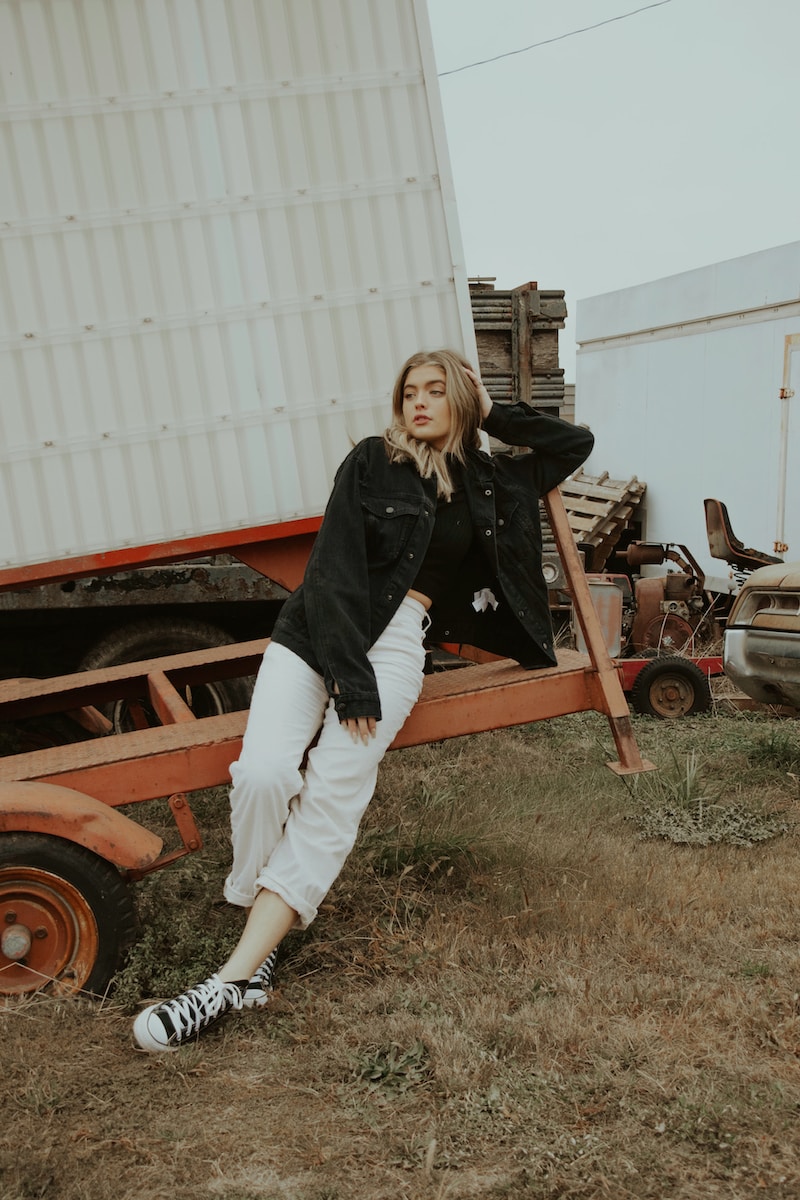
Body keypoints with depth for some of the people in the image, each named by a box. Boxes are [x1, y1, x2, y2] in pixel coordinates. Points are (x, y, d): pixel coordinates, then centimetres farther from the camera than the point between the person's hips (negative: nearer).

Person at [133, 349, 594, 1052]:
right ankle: (261, 938, -2)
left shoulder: (491, 483, 18)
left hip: (399, 639, 1)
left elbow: (576, 443, 28)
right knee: (262, 775, -23)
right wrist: (350, 674, -15)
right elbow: (336, 566, -4)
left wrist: (495, 414, 19)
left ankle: (235, 979, -19)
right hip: (319, 629, -1)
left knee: (332, 797, -19)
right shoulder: (372, 463, 7)